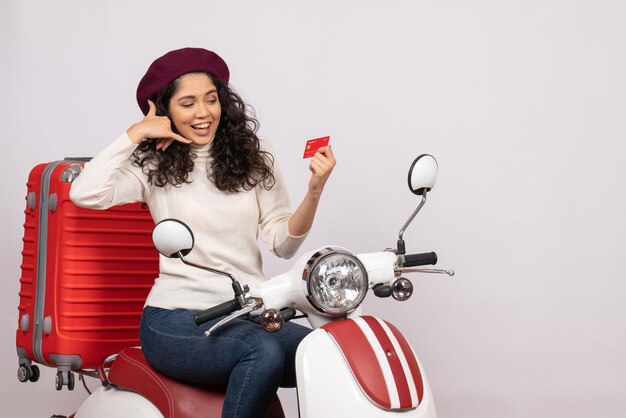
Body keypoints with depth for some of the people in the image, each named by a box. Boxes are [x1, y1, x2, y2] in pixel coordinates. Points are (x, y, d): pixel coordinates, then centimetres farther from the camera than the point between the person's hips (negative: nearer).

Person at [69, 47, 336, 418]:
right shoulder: (153, 165, 5)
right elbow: (85, 194, -13)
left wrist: (314, 192, -11)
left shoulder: (254, 157, 12)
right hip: (177, 317, -3)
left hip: (248, 313, 3)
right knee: (264, 353, -34)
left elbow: (283, 241, 7)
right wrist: (135, 134, -5)